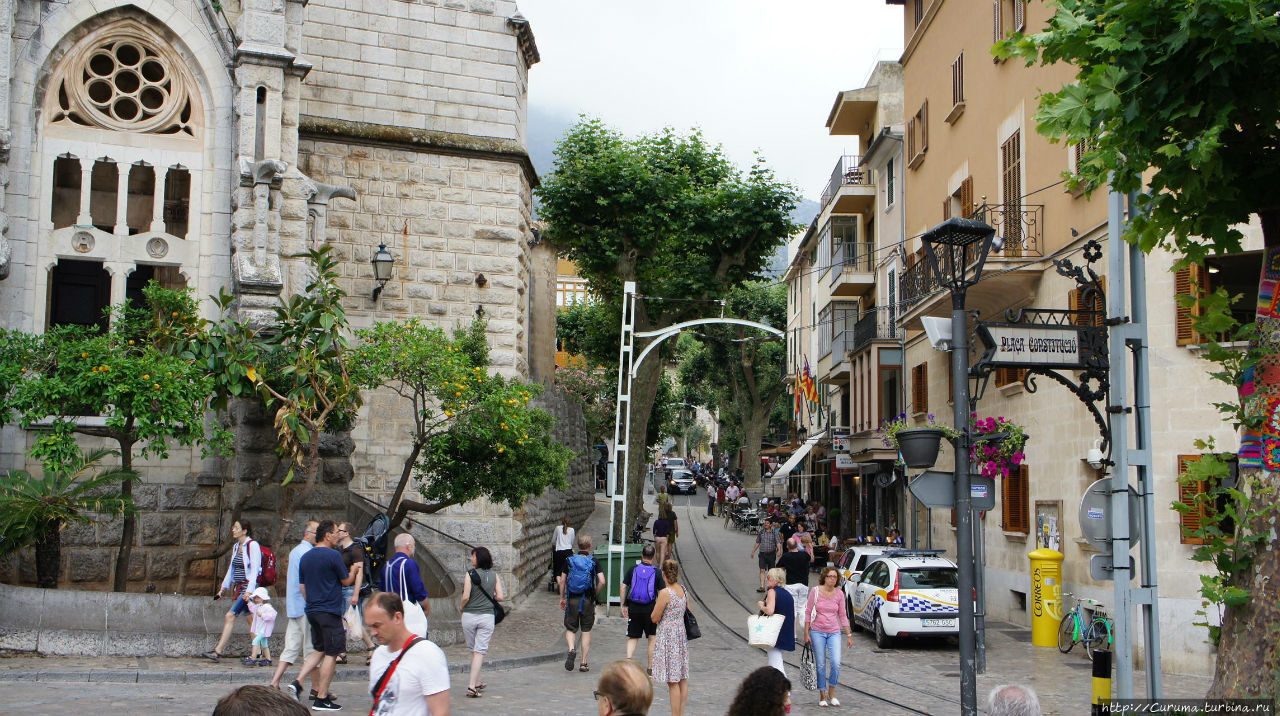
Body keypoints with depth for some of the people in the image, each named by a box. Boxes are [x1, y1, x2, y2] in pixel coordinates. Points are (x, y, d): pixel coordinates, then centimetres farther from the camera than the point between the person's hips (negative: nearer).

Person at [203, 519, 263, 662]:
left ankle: (218, 652, -12)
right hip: (238, 587, 8)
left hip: (248, 586, -8)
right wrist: (223, 587, 20)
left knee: (230, 616, -13)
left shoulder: (253, 545, -11)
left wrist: (249, 591, -21)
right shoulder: (236, 546, 14)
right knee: (249, 618, 8)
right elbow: (231, 569, 22)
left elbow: (254, 570, -15)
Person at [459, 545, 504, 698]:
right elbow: (500, 597, -1)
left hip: (469, 616, -1)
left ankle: (476, 682, 25)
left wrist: (461, 607, 6)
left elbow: (466, 596, -13)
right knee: (479, 652, 0)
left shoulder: (470, 574, -7)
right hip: (487, 616, 1)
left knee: (474, 650, 16)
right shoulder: (494, 575, 2)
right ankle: (472, 686, -9)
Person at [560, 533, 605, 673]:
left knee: (570, 629, 11)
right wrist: (594, 593, 7)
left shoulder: (570, 560, 0)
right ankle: (584, 663, 8)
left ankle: (571, 649, -19)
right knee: (586, 630, 9)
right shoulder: (594, 562, -3)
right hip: (587, 600, 0)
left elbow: (562, 581, 0)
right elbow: (602, 582, -10)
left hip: (572, 599, 0)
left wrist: (562, 598, 11)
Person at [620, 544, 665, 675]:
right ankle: (650, 667, 15)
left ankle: (628, 659, -10)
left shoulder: (633, 569, 0)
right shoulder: (656, 572, -5)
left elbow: (623, 588, -1)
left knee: (632, 637, 12)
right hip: (650, 608, -1)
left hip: (633, 608, 1)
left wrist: (624, 605, 7)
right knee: (652, 638, 13)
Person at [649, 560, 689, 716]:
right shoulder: (683, 591, 4)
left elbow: (654, 618, -10)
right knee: (682, 679, 12)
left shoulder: (665, 593, -16)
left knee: (673, 681, -4)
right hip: (682, 634, 7)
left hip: (668, 636, -7)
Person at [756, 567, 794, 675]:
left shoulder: (772, 592, -11)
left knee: (776, 664, -9)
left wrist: (761, 606, -7)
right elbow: (794, 617, 16)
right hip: (787, 636, 9)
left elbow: (770, 610, -26)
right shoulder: (788, 594, 14)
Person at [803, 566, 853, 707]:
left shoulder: (839, 594, 3)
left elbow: (842, 616, 10)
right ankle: (822, 695, 14)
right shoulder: (815, 592, -4)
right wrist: (806, 633, -2)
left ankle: (832, 693, 8)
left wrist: (849, 634, 9)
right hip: (817, 632, -1)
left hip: (834, 632, 1)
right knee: (821, 665, 0)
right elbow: (808, 612, 1)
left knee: (836, 663, -12)